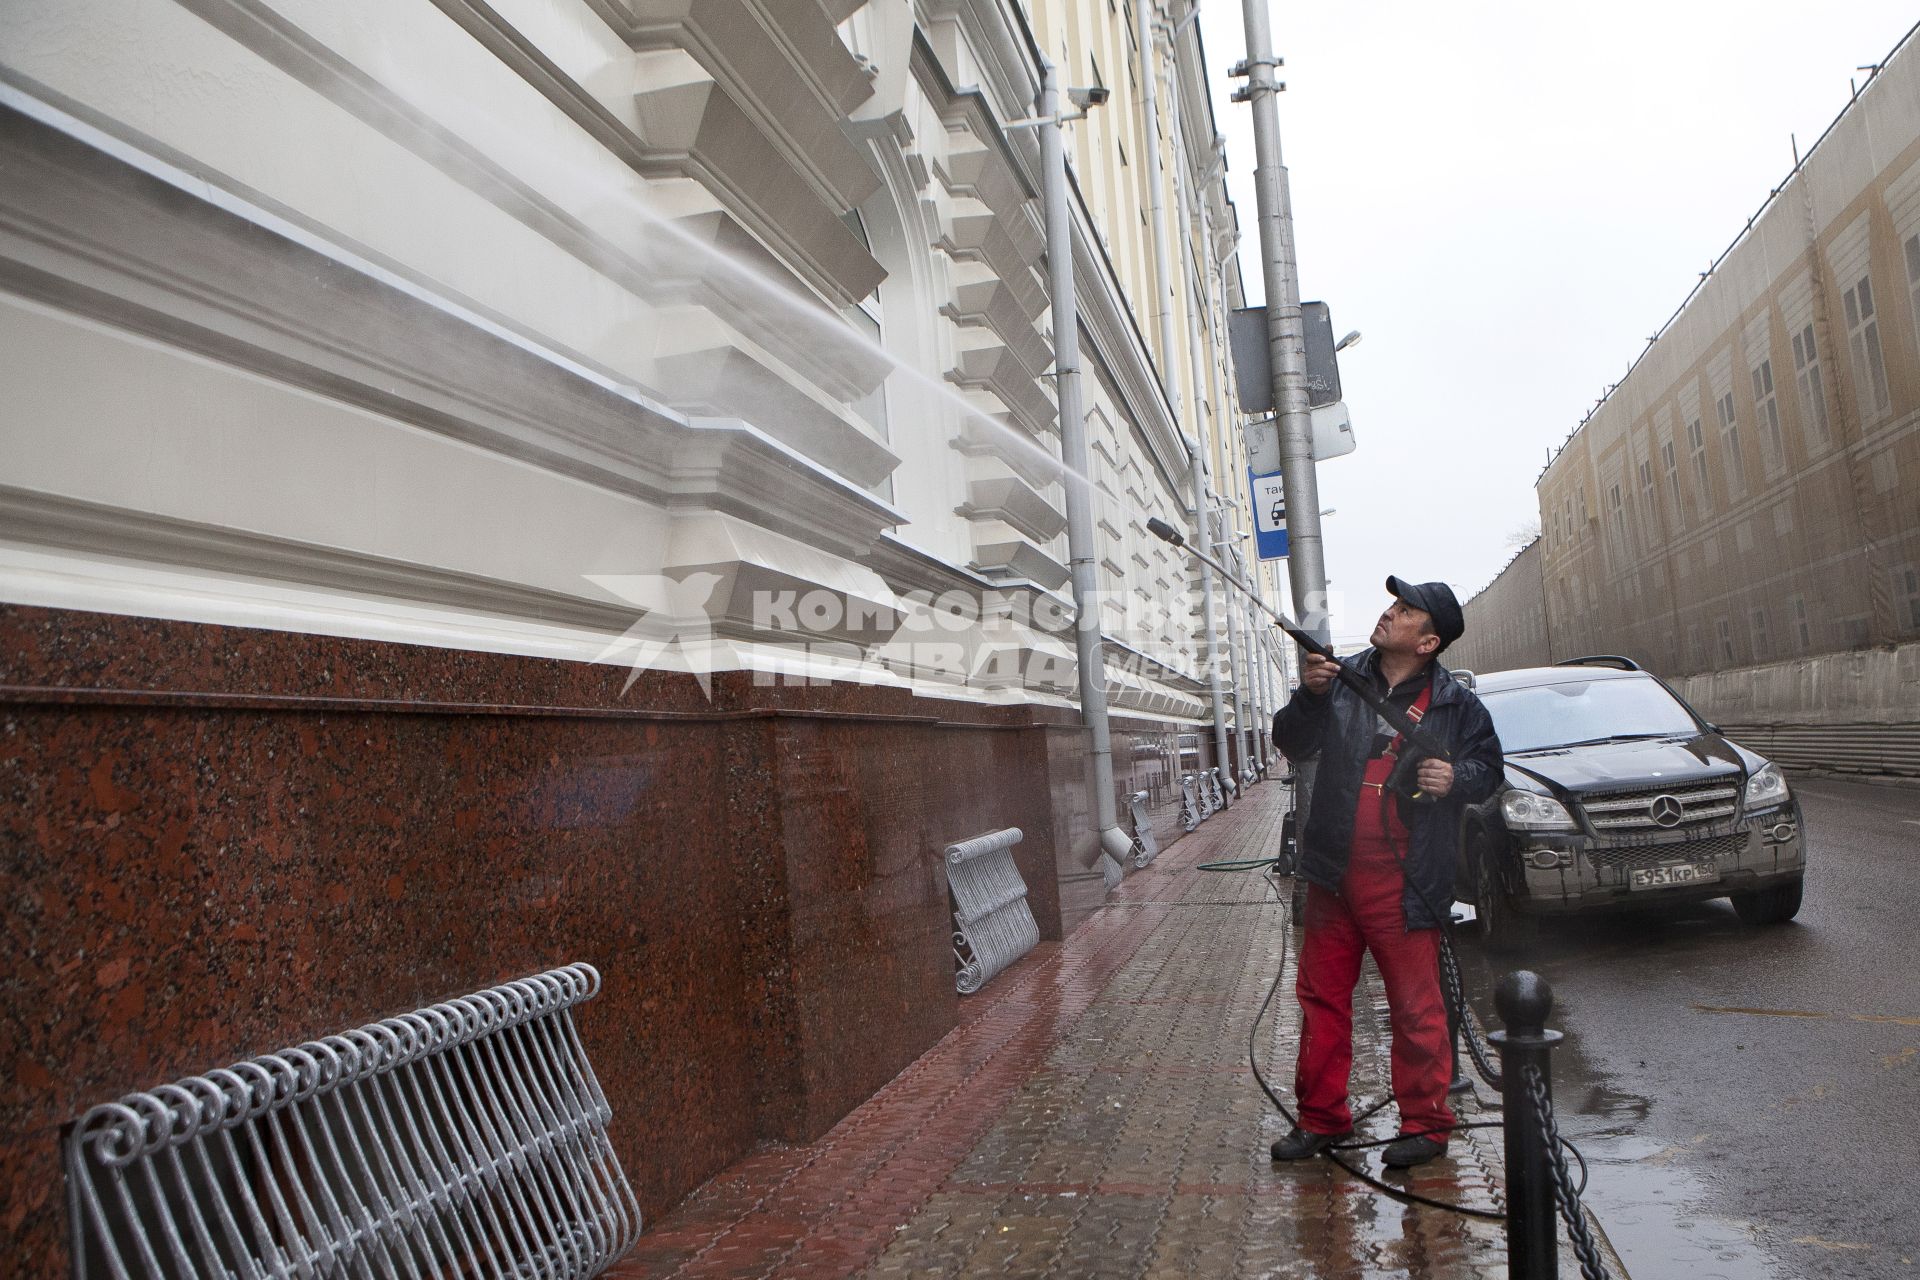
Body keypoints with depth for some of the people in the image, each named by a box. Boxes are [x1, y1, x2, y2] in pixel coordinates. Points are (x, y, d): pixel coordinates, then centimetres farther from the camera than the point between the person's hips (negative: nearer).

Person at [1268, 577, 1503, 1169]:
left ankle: (1425, 1124, 20)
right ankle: (1321, 1118, 25)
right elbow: (1292, 743, 3)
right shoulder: (1343, 677, 5)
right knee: (1321, 996, 11)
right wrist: (1310, 693, -15)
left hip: (1404, 883, -3)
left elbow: (1488, 768, 8)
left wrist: (1455, 778, -14)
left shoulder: (1455, 703, 0)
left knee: (1417, 1007, 1)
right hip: (1333, 871, 3)